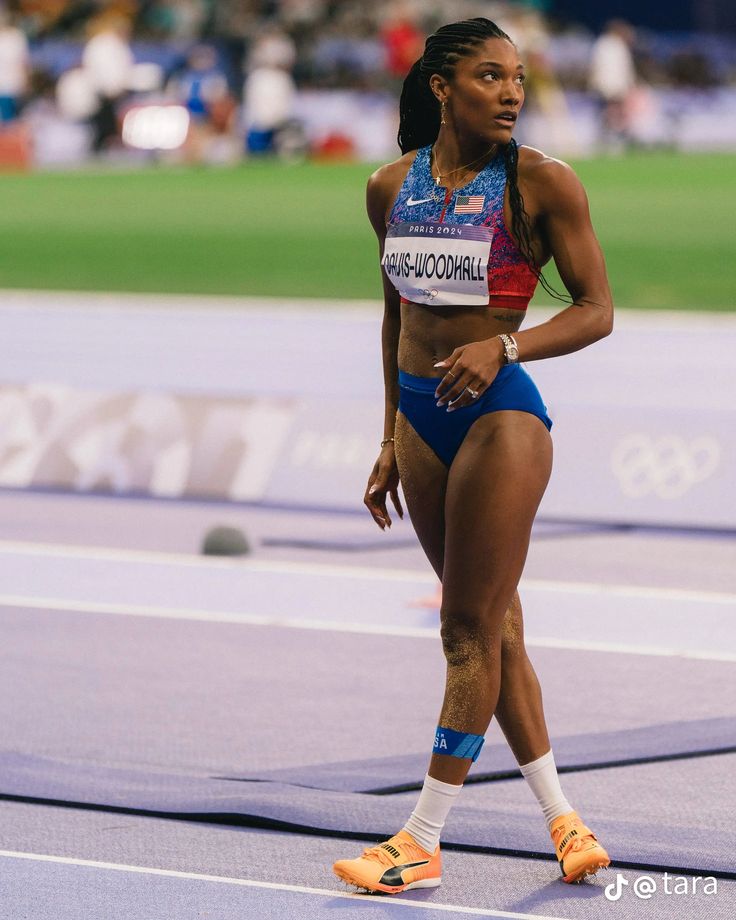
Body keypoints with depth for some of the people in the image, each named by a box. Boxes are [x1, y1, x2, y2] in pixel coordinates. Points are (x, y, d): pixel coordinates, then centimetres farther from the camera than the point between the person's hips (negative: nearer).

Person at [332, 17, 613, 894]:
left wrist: (503, 346, -23)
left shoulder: (541, 183, -9)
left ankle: (421, 842, 2)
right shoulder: (393, 187, 6)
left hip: (501, 416, -6)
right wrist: (391, 444, 16)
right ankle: (562, 819, 19)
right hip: (421, 417, 6)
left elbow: (595, 310, -7)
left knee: (472, 629, -2)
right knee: (493, 626, 10)